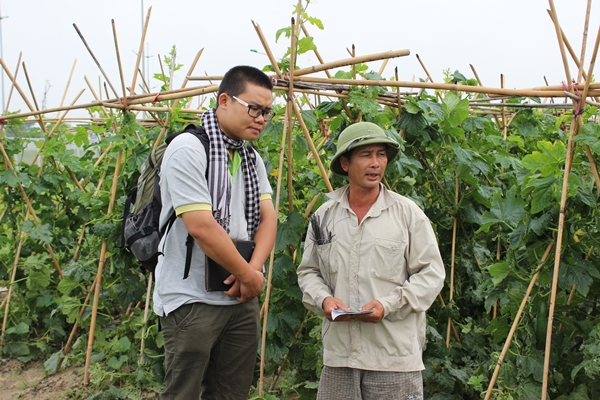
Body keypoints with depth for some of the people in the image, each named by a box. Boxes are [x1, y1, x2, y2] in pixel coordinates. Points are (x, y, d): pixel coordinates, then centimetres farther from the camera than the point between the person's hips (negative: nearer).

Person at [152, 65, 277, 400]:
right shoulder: (188, 149, -14)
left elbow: (268, 218, 5)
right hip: (192, 300, -7)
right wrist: (249, 275, -12)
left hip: (242, 298, 7)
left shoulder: (252, 158, 11)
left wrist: (254, 269, -14)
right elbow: (201, 227, -21)